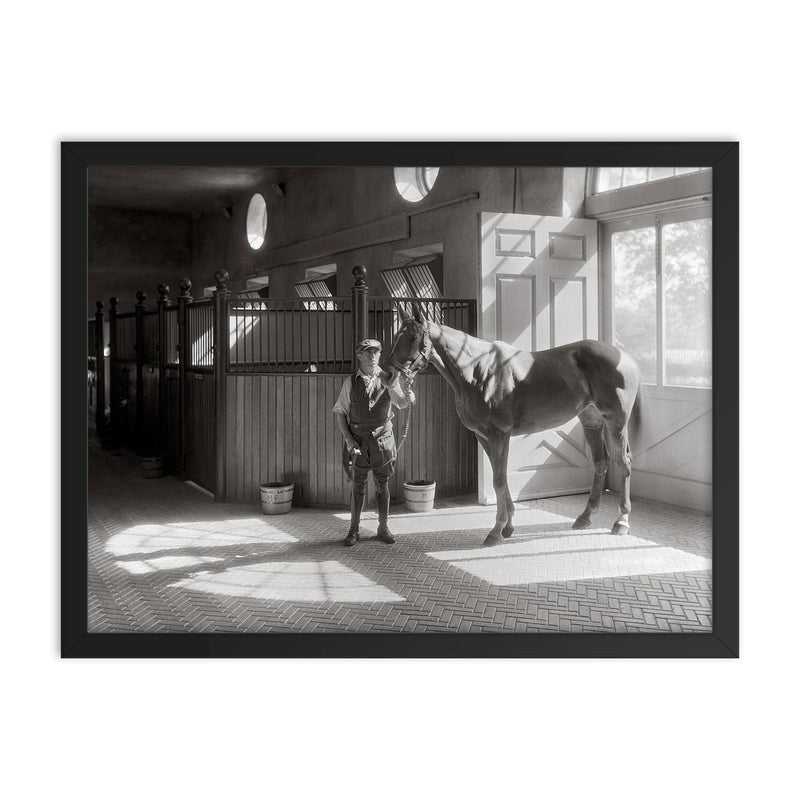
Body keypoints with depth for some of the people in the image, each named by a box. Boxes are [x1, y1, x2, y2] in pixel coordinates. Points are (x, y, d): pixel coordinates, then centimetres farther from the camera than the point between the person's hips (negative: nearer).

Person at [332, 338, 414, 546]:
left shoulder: (387, 379, 0)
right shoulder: (351, 382, 0)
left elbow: (406, 402, -10)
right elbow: (339, 412, 2)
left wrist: (405, 385, -30)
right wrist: (348, 439, -8)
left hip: (382, 437, 1)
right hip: (358, 440, -1)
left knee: (382, 485, 9)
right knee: (358, 485, 5)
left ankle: (383, 528, 22)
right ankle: (354, 529, 16)